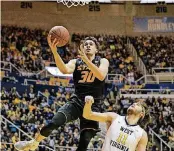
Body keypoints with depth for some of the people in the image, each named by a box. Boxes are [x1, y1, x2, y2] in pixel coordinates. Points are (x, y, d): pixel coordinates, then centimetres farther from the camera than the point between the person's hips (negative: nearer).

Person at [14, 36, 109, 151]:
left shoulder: (103, 62, 3)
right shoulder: (75, 62, 6)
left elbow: (101, 76, -21)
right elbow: (65, 70, -19)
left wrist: (85, 59, -28)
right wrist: (54, 51, -34)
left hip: (93, 105, -1)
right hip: (77, 101, 1)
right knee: (54, 123, -20)